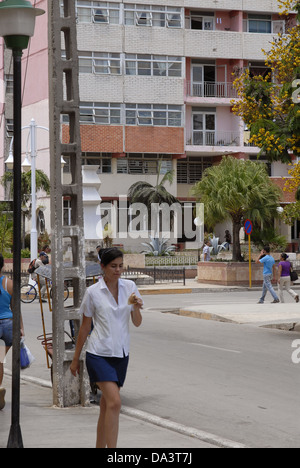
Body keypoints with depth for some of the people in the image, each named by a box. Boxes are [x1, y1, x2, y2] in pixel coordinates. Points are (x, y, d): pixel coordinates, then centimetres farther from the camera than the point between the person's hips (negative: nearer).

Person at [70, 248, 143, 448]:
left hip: (121, 354, 4)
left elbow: (137, 323, 5)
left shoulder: (129, 287, 4)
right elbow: (85, 327, 2)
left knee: (107, 405, 10)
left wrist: (136, 307, -17)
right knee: (115, 402, -18)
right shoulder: (93, 292, -6)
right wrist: (76, 359, 7)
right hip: (99, 354, -4)